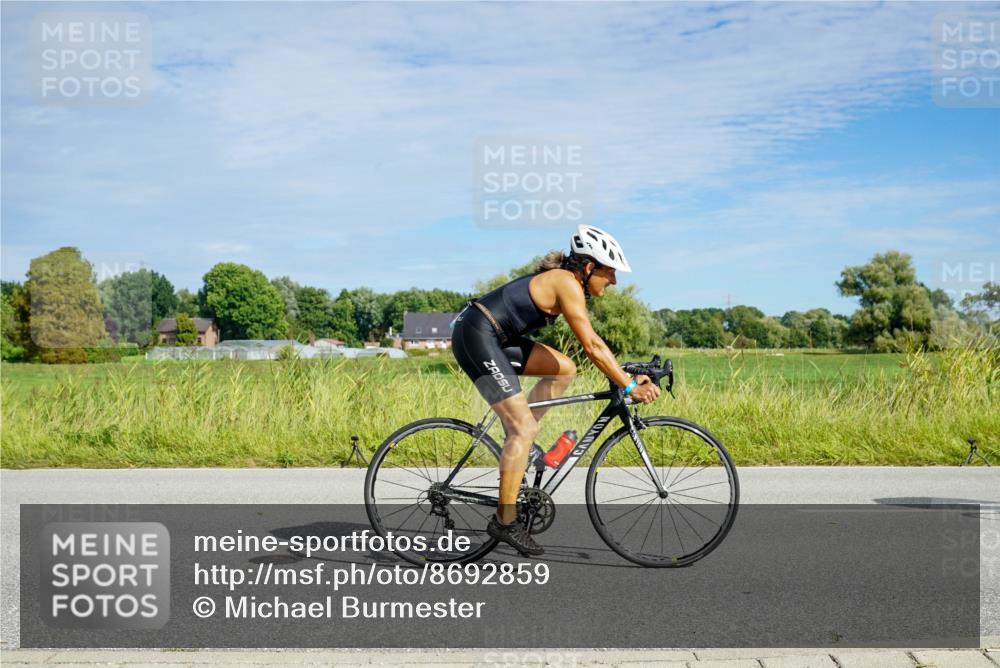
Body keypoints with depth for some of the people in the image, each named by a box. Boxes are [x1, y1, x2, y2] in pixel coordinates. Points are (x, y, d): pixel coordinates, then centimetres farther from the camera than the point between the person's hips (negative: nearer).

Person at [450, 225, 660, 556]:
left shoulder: (562, 280, 15)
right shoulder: (568, 284, -13)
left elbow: (592, 342, 18)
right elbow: (592, 346, -18)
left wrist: (627, 376, 13)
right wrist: (629, 387, -16)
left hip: (494, 337, 10)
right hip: (476, 335, -10)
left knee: (565, 369, 12)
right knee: (524, 428, -9)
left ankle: (518, 442, 14)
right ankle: (505, 521, -5)